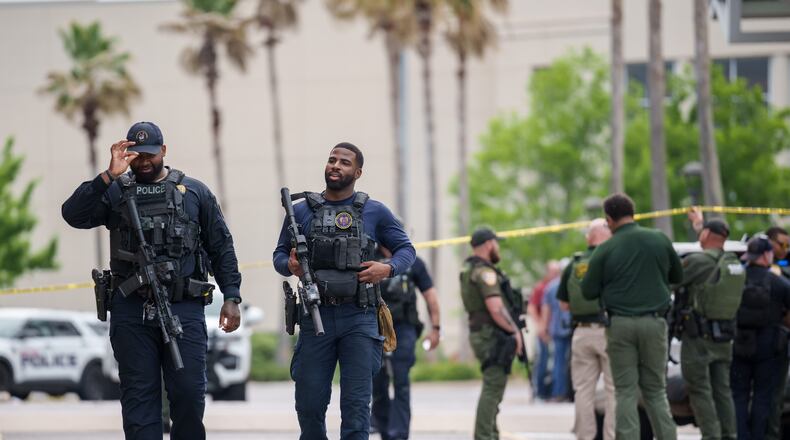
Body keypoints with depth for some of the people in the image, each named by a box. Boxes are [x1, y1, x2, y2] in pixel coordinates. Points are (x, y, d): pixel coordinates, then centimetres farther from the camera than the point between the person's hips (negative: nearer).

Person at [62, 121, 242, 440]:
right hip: (131, 312, 1)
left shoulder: (195, 192, 10)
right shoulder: (115, 192, 9)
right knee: (138, 398, 2)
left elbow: (222, 248, 11)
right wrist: (109, 176, -13)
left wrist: (231, 297, 3)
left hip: (184, 309, 0)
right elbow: (74, 215, -7)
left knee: (189, 394, -4)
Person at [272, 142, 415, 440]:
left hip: (359, 318, -1)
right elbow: (280, 254, 14)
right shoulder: (302, 211, 9)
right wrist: (289, 266, -10)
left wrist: (388, 269, -10)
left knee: (356, 405, -6)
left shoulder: (375, 213, 6)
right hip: (315, 317, 1)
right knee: (309, 404, 4)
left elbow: (406, 249, 11)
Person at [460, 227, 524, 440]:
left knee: (493, 388, 17)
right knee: (492, 388, -10)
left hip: (480, 333, 10)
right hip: (493, 336, -10)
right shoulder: (484, 272, -15)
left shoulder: (468, 270, 17)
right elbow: (496, 309, -22)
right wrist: (515, 331, -11)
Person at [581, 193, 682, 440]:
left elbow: (588, 292, 1)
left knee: (625, 391, 3)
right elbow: (678, 277, 15)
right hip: (654, 322, 2)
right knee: (656, 390, 10)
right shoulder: (660, 240, 2)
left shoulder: (605, 250, -4)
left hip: (620, 324, -2)